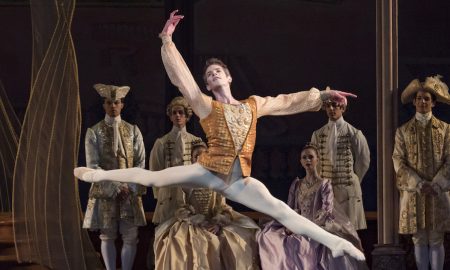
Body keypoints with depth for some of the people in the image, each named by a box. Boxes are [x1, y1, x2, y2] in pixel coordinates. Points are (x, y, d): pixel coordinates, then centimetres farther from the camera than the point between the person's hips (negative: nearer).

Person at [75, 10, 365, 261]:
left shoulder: (253, 104, 17)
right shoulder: (206, 106, 6)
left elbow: (287, 102, 22)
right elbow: (181, 77, -1)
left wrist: (323, 95, 19)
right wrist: (167, 40, -7)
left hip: (240, 180, 1)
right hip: (208, 172, -1)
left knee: (281, 211, -10)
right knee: (154, 178, -3)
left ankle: (333, 241, -17)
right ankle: (101, 174, 12)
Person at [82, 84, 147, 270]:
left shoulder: (133, 131, 7)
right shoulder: (94, 132, 0)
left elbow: (140, 162, 4)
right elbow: (92, 166, -6)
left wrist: (129, 187, -10)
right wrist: (115, 187, -14)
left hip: (130, 191, 2)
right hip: (104, 191, -1)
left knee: (131, 236, -2)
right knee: (107, 236, 2)